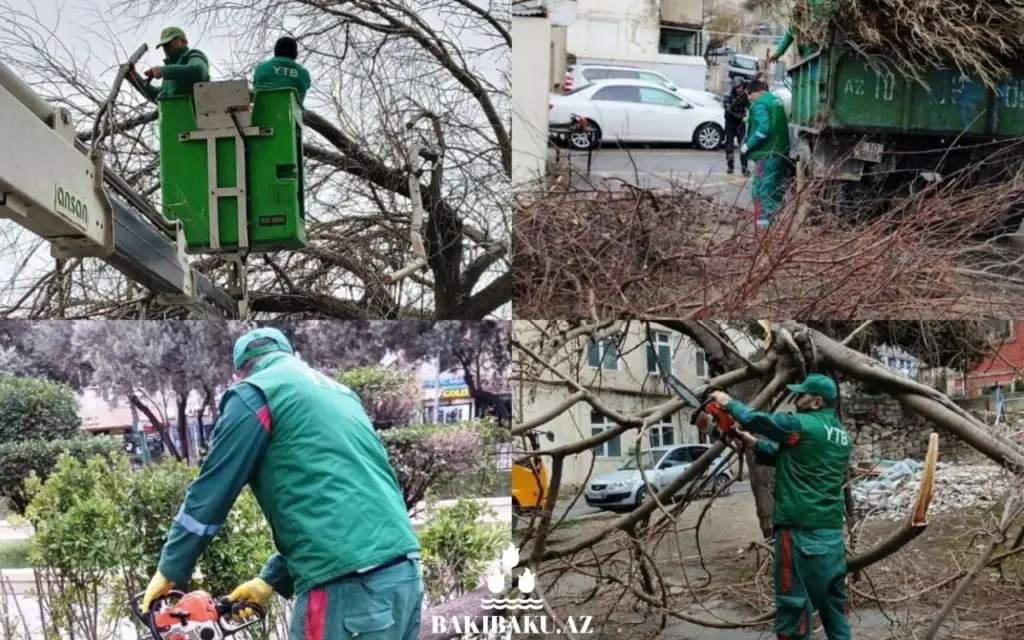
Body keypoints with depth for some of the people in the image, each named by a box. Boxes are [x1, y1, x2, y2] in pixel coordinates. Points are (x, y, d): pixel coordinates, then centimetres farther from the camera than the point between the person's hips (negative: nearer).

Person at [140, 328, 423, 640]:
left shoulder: (255, 394, 3)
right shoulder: (338, 392, 26)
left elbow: (211, 492, 4)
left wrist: (170, 572, 16)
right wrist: (272, 579, 30)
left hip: (347, 585, -8)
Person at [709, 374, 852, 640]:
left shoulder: (801, 425, -11)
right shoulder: (842, 436, 14)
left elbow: (754, 419, -4)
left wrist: (728, 403, 13)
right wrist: (755, 444, 21)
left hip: (802, 532, -8)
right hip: (833, 532, 8)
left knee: (794, 608, -5)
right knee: (834, 605, 15)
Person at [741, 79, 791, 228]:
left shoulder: (760, 104, -13)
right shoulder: (776, 100, 14)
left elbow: (763, 129, -24)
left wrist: (747, 146, -16)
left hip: (767, 154, -9)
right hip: (782, 152, 9)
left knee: (761, 188, -6)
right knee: (777, 189, 16)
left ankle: (763, 221, -9)